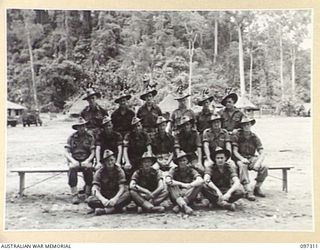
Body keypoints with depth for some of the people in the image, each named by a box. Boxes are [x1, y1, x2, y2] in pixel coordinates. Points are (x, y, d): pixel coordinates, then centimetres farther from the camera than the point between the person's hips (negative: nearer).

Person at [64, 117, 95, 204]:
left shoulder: (90, 137, 4)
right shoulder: (71, 137, 5)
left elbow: (92, 153, 0)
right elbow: (66, 152, 1)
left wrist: (87, 161, -17)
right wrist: (73, 161, -15)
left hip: (86, 160, 0)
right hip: (74, 160, 1)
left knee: (88, 168, -33)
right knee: (72, 169, -33)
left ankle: (88, 194, -21)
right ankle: (74, 195, -30)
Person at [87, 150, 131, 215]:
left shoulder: (119, 171, -3)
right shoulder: (99, 172, -3)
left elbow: (122, 188, -13)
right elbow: (95, 189, -14)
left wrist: (115, 199, -33)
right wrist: (102, 199, -34)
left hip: (116, 196, 0)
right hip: (104, 197, 1)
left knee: (128, 195, -32)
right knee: (90, 200, -29)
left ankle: (104, 210, -39)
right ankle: (116, 208, -32)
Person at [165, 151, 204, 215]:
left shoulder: (191, 170, -3)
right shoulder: (174, 170, -4)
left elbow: (200, 181, -22)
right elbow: (167, 181, -24)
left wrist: (190, 185, -40)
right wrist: (182, 184, -33)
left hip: (189, 197, 1)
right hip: (176, 196, 0)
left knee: (199, 184, -22)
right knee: (171, 184, -25)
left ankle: (179, 205, -28)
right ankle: (184, 206, -40)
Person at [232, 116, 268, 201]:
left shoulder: (254, 137, 4)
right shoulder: (237, 136, -2)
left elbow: (262, 153, -2)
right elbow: (235, 151, -7)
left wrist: (258, 162, -22)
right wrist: (242, 159, -26)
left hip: (252, 158, 3)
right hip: (240, 158, -3)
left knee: (264, 167, -24)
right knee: (242, 166, -37)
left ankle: (257, 188, -6)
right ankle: (248, 191, -37)